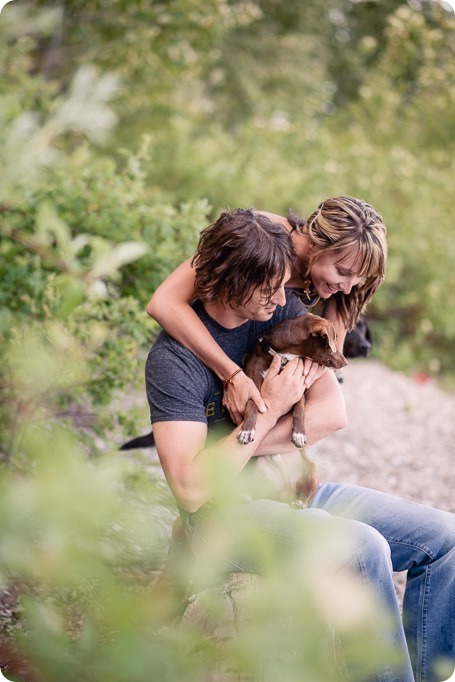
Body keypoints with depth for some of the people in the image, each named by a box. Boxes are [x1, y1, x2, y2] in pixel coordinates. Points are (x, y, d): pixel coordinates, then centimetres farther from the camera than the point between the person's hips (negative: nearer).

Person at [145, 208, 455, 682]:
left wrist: (245, 444, -15)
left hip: (298, 490, 7)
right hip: (225, 512, -7)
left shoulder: (284, 310, 1)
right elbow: (191, 490, -23)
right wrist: (268, 413, -22)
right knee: (364, 548, -30)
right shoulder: (174, 358, -17)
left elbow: (333, 412, -5)